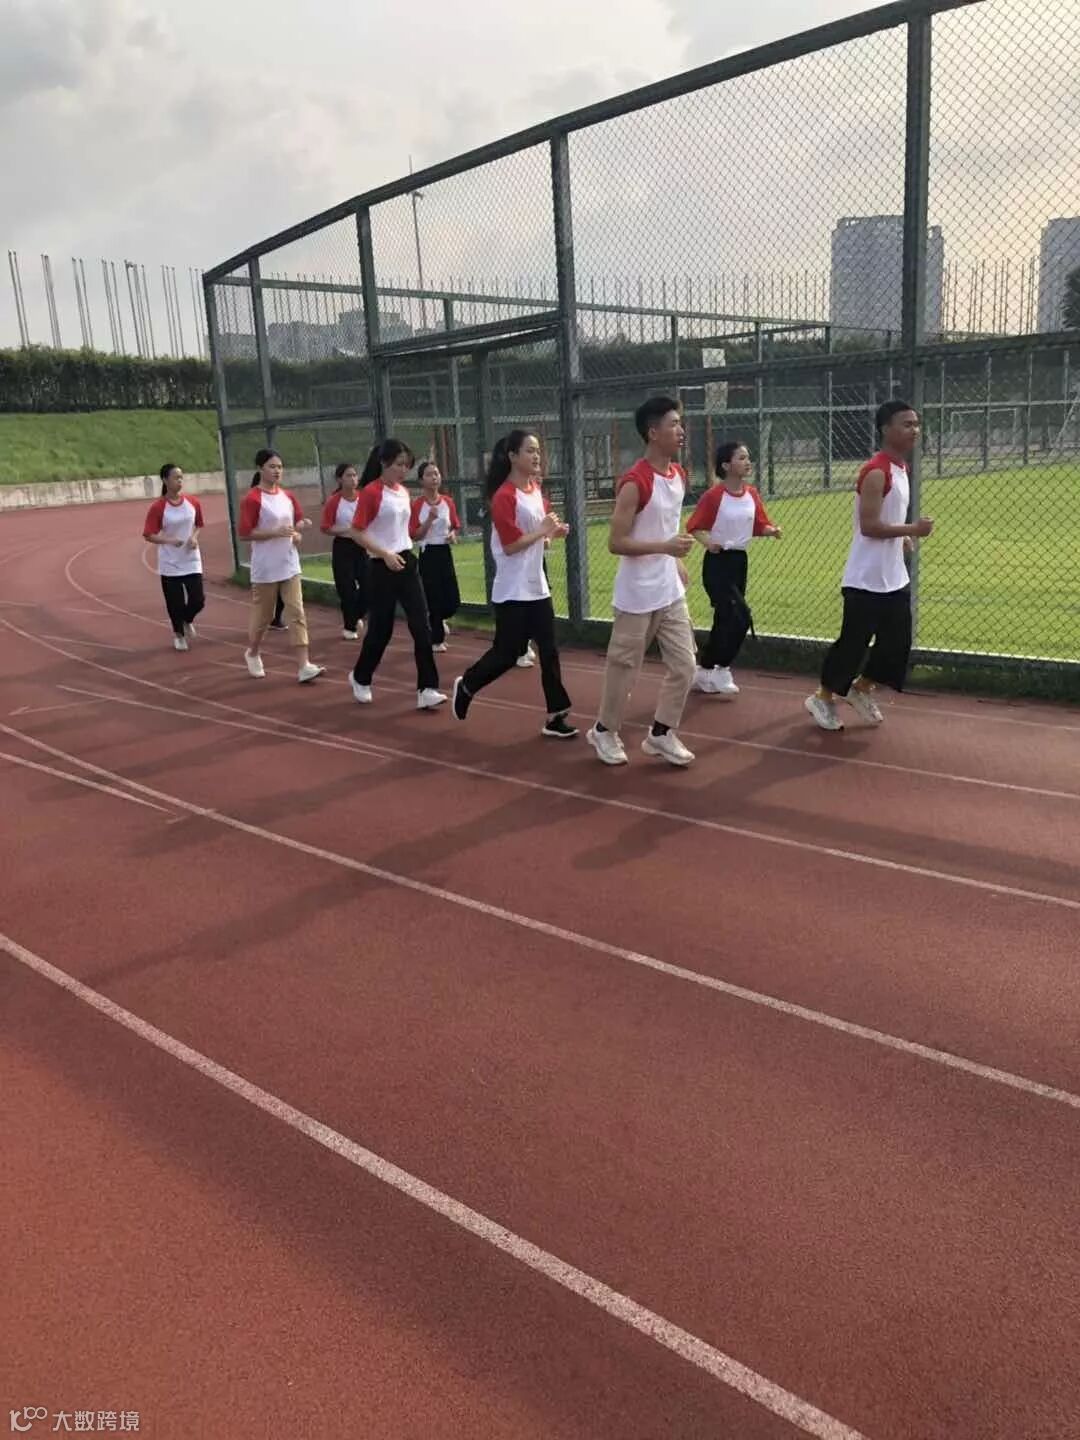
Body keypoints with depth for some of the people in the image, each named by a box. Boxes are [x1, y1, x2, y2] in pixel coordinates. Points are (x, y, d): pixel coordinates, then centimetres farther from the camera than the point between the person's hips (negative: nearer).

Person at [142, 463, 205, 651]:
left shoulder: (193, 502, -2)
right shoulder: (158, 507, -12)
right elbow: (148, 535, -11)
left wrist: (194, 537, -7)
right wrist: (169, 540, -26)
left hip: (191, 560, 2)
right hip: (170, 564, -2)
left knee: (198, 600, -4)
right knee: (175, 603, 4)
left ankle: (187, 621, 31)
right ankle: (178, 634, 30)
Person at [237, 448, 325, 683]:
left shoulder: (288, 496, 7)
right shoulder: (252, 498, -12)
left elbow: (297, 522, 21)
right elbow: (244, 533, -16)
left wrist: (298, 532, -3)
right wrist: (276, 532, -23)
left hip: (289, 565, 5)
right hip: (265, 568, -5)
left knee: (297, 613, -3)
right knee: (262, 616, 9)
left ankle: (304, 666, -7)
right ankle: (252, 654, 35)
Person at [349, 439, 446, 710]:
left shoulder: (404, 491, 11)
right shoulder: (371, 492, -11)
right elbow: (357, 532, -14)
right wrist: (385, 554, -23)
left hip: (407, 563, 6)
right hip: (383, 568, -6)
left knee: (421, 627, -4)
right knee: (381, 628, 4)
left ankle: (427, 689, -4)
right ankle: (361, 680, 28)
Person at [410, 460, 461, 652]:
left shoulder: (448, 502, 4)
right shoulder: (417, 505, -9)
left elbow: (456, 526, 15)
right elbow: (414, 535, -10)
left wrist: (453, 535, -7)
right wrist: (430, 519, -21)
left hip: (445, 553, 4)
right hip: (428, 555, -4)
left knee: (453, 600, 0)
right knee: (434, 598, 0)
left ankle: (438, 619, 34)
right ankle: (437, 640, 17)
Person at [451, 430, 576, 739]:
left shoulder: (536, 489, 10)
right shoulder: (504, 496, -16)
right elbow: (510, 546, -20)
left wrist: (554, 532, 1)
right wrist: (543, 531, -17)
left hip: (537, 586, 8)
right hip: (512, 591, -8)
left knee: (549, 651, 5)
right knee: (507, 653, 1)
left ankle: (555, 716, 9)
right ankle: (466, 685, 26)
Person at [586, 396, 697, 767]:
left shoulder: (678, 475, 7)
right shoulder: (634, 483, -19)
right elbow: (615, 543, -20)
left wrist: (677, 562, 17)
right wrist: (665, 547, -28)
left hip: (671, 593, 7)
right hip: (637, 597, -7)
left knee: (684, 666, 7)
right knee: (624, 667, 6)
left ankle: (660, 734, 21)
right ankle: (605, 731, 26)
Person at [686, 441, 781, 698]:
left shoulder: (752, 494, 5)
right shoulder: (714, 495, -14)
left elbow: (760, 525, 11)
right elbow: (694, 527, -12)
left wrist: (772, 530, -10)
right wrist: (707, 542, -30)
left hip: (740, 561, 7)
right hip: (717, 562, -7)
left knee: (725, 621, 11)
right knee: (741, 617, -14)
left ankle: (704, 673, 25)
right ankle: (720, 671, 3)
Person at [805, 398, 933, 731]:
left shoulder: (900, 468, 12)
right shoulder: (876, 473, -18)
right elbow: (868, 526, -24)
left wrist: (903, 539, 9)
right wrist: (911, 529, -24)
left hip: (895, 578, 9)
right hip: (867, 580, -9)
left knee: (898, 643, 11)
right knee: (853, 642, 0)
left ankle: (861, 689, 30)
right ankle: (824, 698, 18)